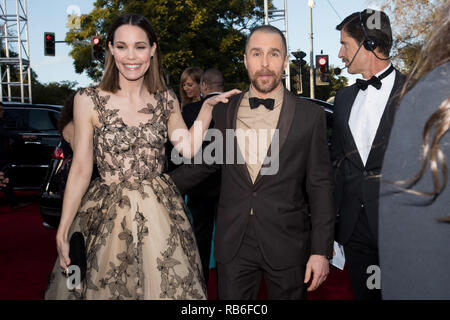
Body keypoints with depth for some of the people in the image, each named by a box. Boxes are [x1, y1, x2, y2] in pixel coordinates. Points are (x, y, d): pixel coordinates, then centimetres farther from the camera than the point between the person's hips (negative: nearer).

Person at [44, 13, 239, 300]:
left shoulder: (166, 101, 4)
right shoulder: (88, 100, -6)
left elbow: (189, 149, -3)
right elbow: (81, 168, -4)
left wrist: (208, 106, -6)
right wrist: (63, 230, -5)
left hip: (160, 214, 3)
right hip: (108, 216, -2)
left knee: (164, 286, 13)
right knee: (107, 287, 11)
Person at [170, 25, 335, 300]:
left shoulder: (310, 115, -4)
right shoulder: (223, 113, 3)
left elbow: (320, 185, -3)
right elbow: (204, 163, 14)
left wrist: (321, 251, -7)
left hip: (287, 246, -1)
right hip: (233, 245, 2)